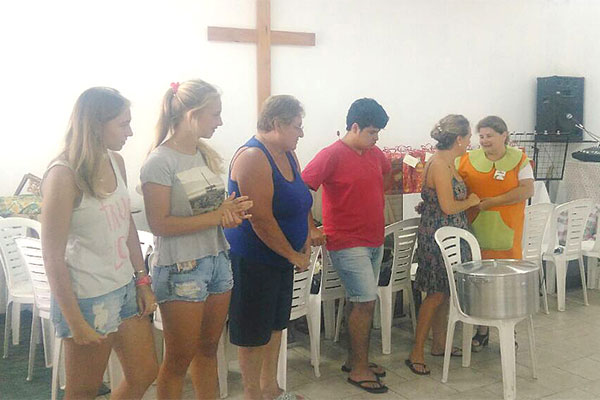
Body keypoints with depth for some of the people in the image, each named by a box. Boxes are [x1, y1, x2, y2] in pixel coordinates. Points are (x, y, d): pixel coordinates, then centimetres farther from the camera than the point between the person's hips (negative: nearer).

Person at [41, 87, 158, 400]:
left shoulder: (115, 161, 3)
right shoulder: (63, 175, -19)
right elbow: (53, 258, -17)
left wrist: (143, 281, 9)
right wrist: (75, 321, -15)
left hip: (125, 289, 7)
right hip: (87, 299, -7)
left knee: (144, 374, 17)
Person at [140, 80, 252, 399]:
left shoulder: (206, 155, 9)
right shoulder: (160, 161, -14)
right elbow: (159, 224, -19)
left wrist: (232, 209, -4)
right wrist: (216, 217, -20)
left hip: (218, 261, 7)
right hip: (181, 269, -7)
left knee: (208, 350, 19)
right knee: (179, 361, 6)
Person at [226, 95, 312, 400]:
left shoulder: (288, 155, 8)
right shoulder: (253, 157, -21)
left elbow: (302, 203, 14)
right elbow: (261, 219, -26)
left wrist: (305, 248, 1)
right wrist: (294, 256, -16)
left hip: (282, 258, 9)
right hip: (252, 259, -9)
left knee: (276, 324, 19)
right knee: (253, 331, 5)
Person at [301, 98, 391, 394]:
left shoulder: (375, 154, 9)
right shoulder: (332, 155, -14)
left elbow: (387, 173, 31)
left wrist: (377, 209, 25)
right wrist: (312, 229, -16)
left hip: (374, 241, 8)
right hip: (347, 244, -8)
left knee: (359, 302, 15)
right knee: (366, 301, -7)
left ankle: (354, 359, 28)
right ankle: (359, 370, 6)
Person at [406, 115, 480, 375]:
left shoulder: (447, 163, 12)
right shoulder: (439, 165, -19)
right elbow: (448, 207, -22)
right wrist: (471, 201, -7)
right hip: (437, 236, -10)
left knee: (444, 293, 16)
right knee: (436, 294, -5)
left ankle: (439, 344, 28)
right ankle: (416, 353, 3)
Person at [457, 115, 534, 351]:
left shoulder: (519, 159, 2)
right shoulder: (468, 160, 5)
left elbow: (527, 190, -9)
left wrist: (492, 201, -15)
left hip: (506, 232, -1)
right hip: (477, 231, 1)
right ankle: (482, 331, 22)